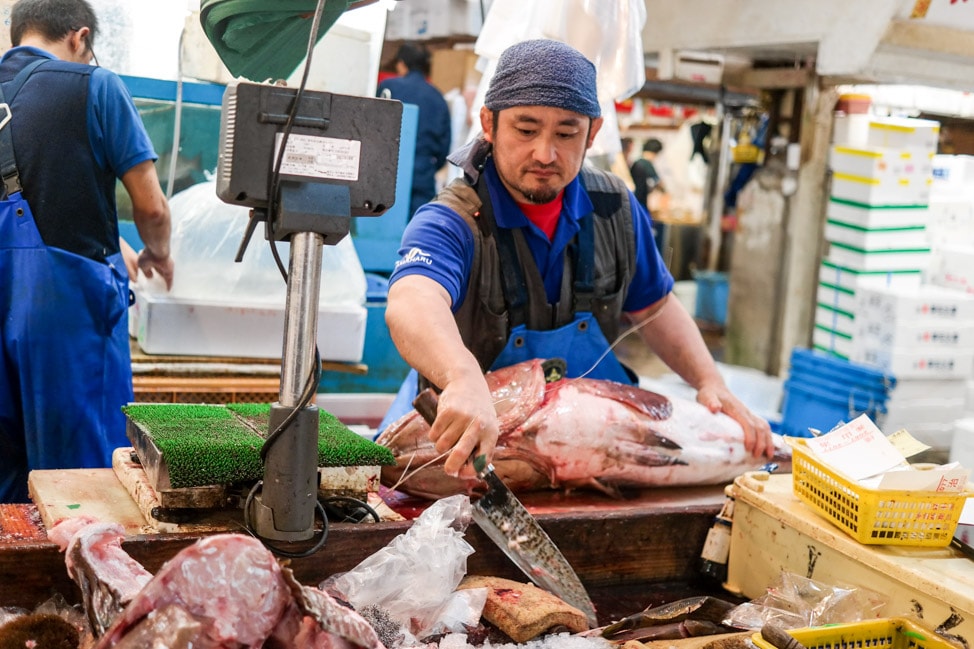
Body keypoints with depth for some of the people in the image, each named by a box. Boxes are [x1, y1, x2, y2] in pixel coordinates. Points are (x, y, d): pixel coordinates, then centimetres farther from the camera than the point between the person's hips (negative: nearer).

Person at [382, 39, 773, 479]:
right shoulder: (450, 224, -21)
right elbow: (412, 305, -44)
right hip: (460, 443, -3)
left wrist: (712, 385, -1)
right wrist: (465, 379, -65)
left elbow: (653, 307, 14)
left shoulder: (615, 209, -2)